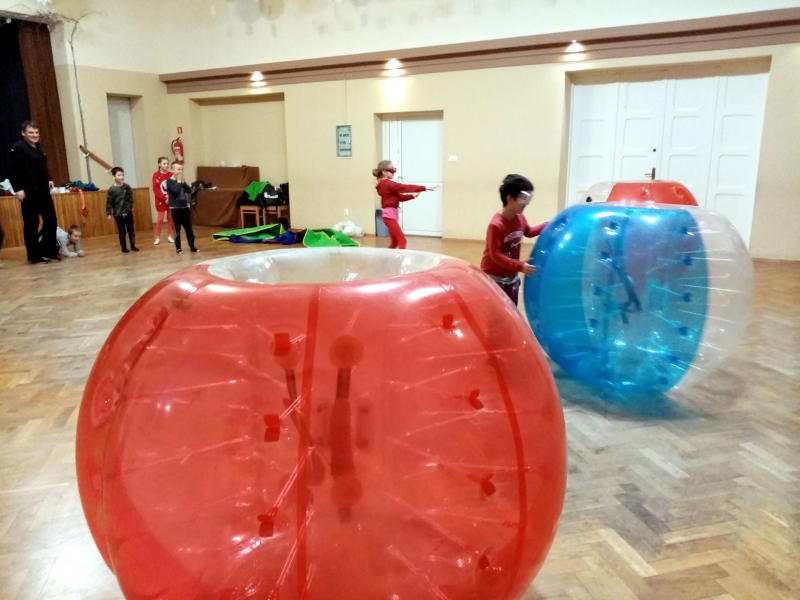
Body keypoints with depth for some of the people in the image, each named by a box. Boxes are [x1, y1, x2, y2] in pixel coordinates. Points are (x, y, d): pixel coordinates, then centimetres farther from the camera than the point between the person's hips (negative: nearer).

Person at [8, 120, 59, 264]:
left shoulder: (38, 147, 15)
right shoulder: (18, 148, -9)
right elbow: (13, 171, -14)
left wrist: (49, 179, 11)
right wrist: (18, 189, -20)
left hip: (43, 190, 8)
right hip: (29, 192, -8)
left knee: (51, 220, 9)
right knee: (31, 224, -1)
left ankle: (47, 252, 19)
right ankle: (34, 255, 6)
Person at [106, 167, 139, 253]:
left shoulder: (127, 187, 0)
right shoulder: (111, 189, -8)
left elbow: (131, 199, 1)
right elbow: (109, 202, -6)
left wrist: (129, 208, -9)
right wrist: (109, 213, -8)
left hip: (128, 212, 3)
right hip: (118, 214, -3)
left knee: (131, 230, 10)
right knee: (122, 231, 5)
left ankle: (133, 246, 21)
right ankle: (124, 247, 15)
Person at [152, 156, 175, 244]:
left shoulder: (171, 175, 1)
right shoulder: (156, 175, -7)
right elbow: (155, 189, -11)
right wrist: (164, 198, -18)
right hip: (161, 200, -3)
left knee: (170, 218, 9)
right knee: (160, 219, -1)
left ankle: (170, 236, 18)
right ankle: (158, 238, 7)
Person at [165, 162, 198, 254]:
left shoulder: (181, 180, 10)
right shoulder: (169, 181, -9)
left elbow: (189, 191, 1)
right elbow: (176, 190, -26)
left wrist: (183, 182, -8)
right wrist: (179, 181, -14)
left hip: (185, 207, 6)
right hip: (175, 209, -6)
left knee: (189, 228, 9)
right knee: (178, 229, -1)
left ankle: (192, 246, 16)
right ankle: (178, 248, 8)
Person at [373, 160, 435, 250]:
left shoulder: (385, 184, 15)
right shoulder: (388, 184, -15)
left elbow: (399, 197, 15)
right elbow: (405, 187, -19)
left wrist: (412, 196, 2)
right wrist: (424, 188, -20)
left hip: (390, 215, 10)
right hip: (390, 215, -10)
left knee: (395, 242, 15)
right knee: (402, 240, -12)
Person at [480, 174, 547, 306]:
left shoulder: (520, 219, -2)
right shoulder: (496, 225, -27)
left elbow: (529, 232, 22)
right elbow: (495, 255, -28)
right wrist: (520, 266, -32)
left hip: (512, 277, 8)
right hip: (494, 278, -8)